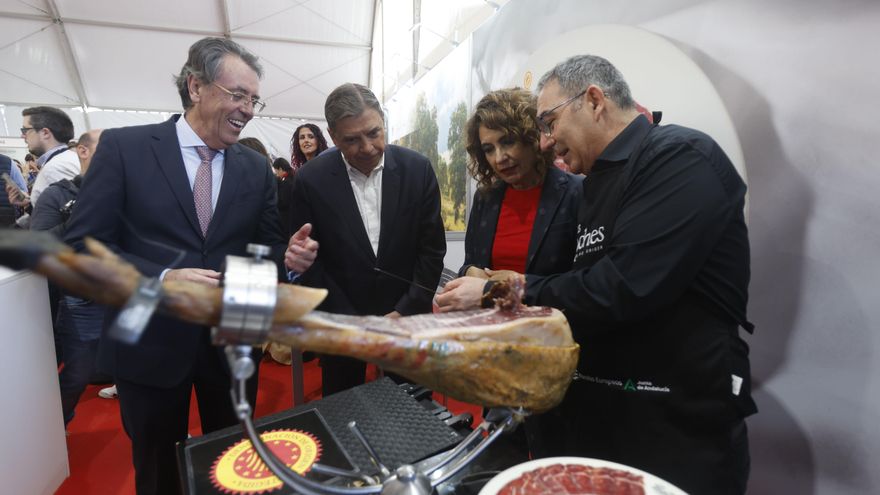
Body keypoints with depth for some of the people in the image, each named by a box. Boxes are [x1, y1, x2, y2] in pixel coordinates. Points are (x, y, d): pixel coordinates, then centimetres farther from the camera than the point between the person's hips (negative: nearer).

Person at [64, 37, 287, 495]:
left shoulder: (256, 167, 2)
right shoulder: (123, 146, -7)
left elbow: (269, 245, 5)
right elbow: (82, 245, -10)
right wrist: (162, 278, -25)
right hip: (149, 343, -2)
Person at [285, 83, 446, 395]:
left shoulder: (417, 169, -8)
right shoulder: (311, 180, -11)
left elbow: (432, 247, -4)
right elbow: (308, 262, -6)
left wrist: (405, 312, -10)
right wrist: (351, 321, -11)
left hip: (406, 316, 1)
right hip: (342, 323, 0)